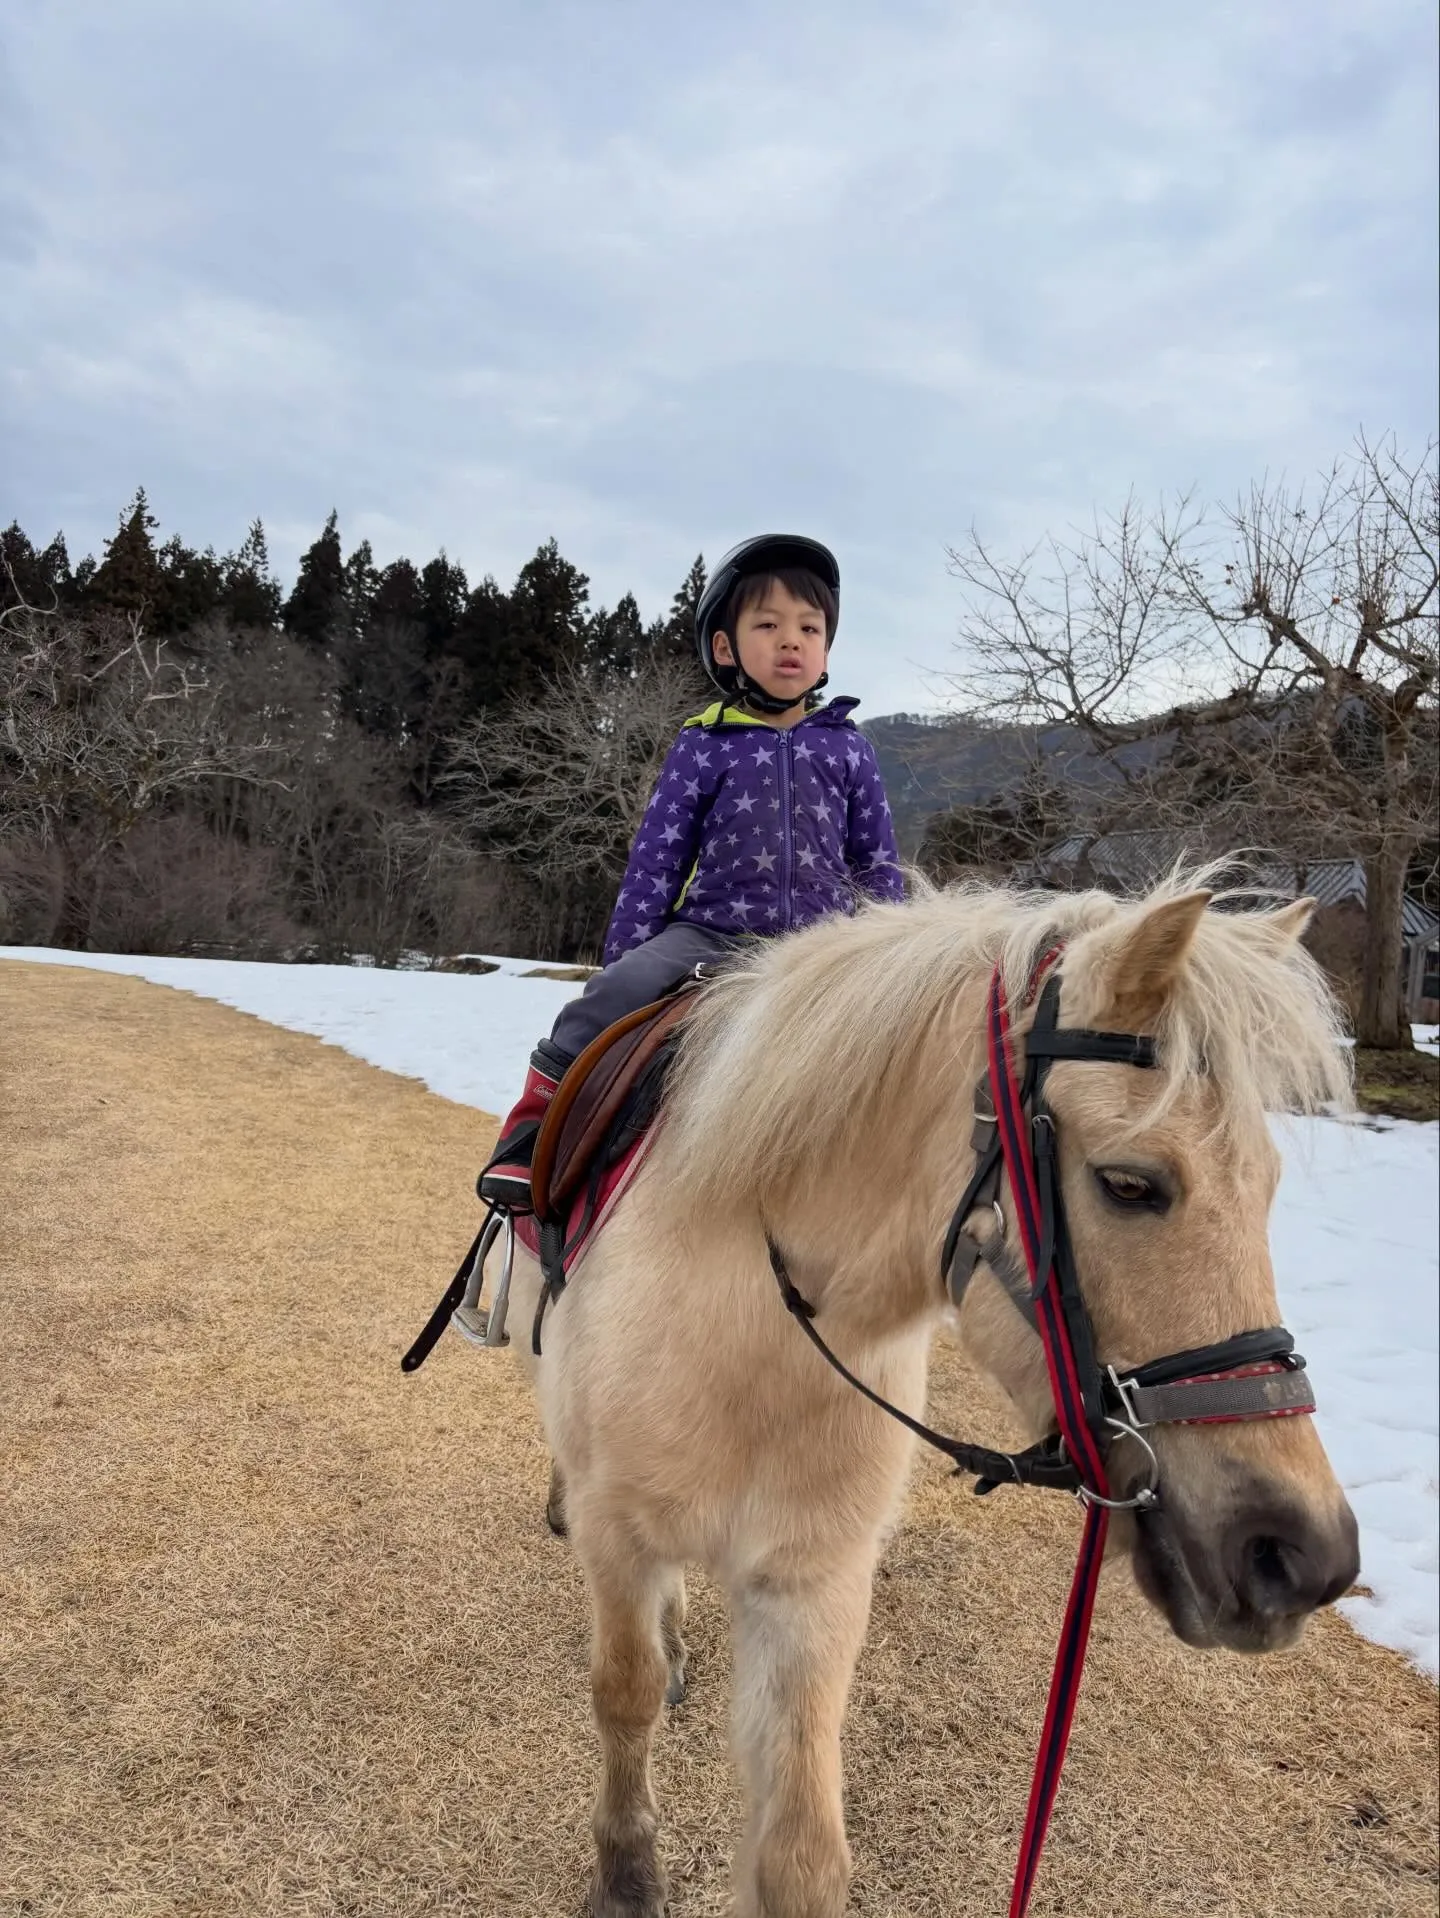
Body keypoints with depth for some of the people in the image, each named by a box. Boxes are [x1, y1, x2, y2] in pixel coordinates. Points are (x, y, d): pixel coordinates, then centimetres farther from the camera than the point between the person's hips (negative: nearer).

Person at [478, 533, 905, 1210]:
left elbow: (878, 864, 12)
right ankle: (536, 1117, -11)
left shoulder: (847, 748, 9)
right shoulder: (703, 746, 5)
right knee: (619, 991, -26)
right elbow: (657, 857, 5)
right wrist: (621, 956, 0)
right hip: (709, 929, -2)